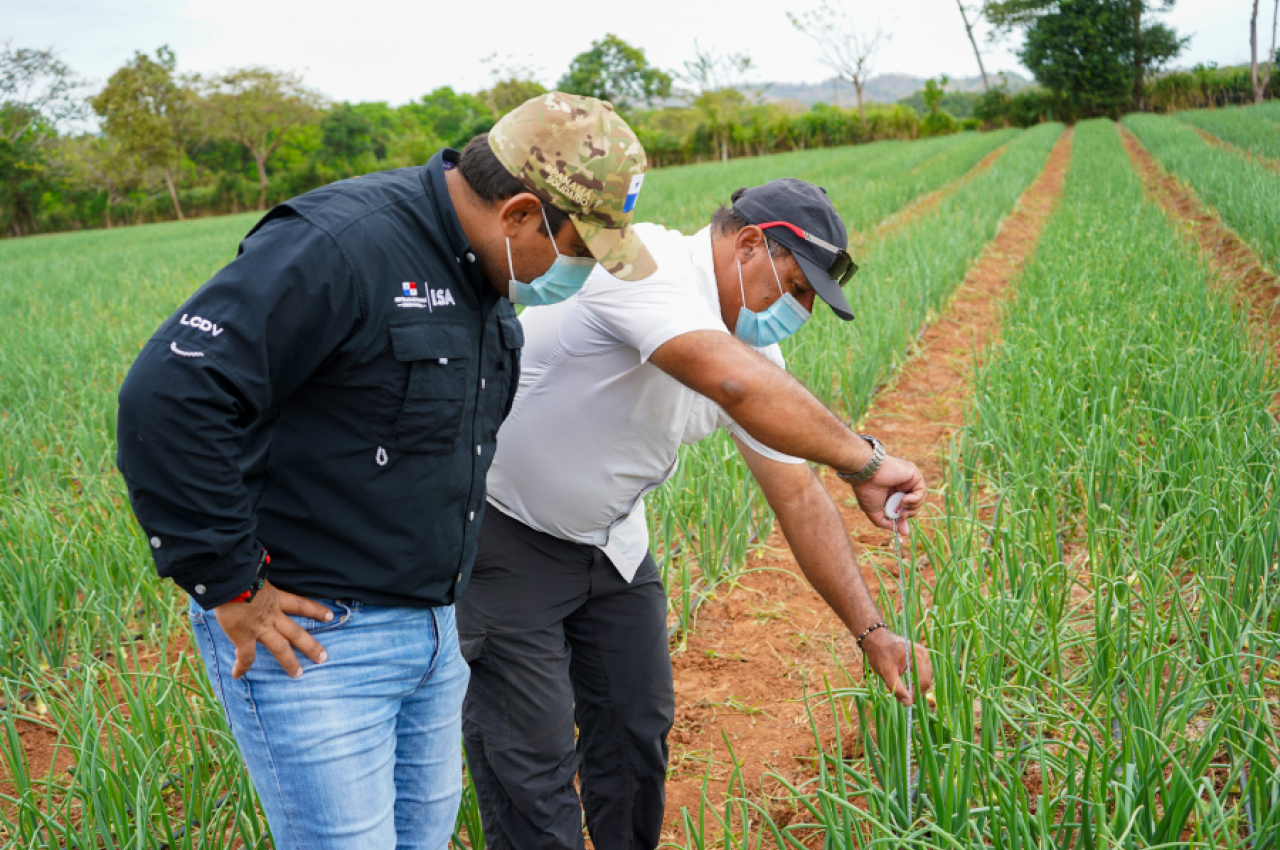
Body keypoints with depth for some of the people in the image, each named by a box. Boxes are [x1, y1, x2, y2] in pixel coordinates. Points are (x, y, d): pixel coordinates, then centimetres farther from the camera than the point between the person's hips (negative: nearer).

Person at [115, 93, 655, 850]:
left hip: (434, 627, 9)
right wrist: (226, 585, -23)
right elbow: (169, 396, -28)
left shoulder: (482, 274, 7)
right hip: (309, 632, -9)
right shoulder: (341, 246, -23)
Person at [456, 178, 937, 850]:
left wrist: (871, 629, -5)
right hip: (508, 536, -8)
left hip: (608, 537, 8)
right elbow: (736, 385, -46)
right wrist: (862, 459, -35)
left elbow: (799, 496, -1)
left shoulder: (751, 347, -3)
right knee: (533, 757, -5)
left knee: (637, 726, 13)